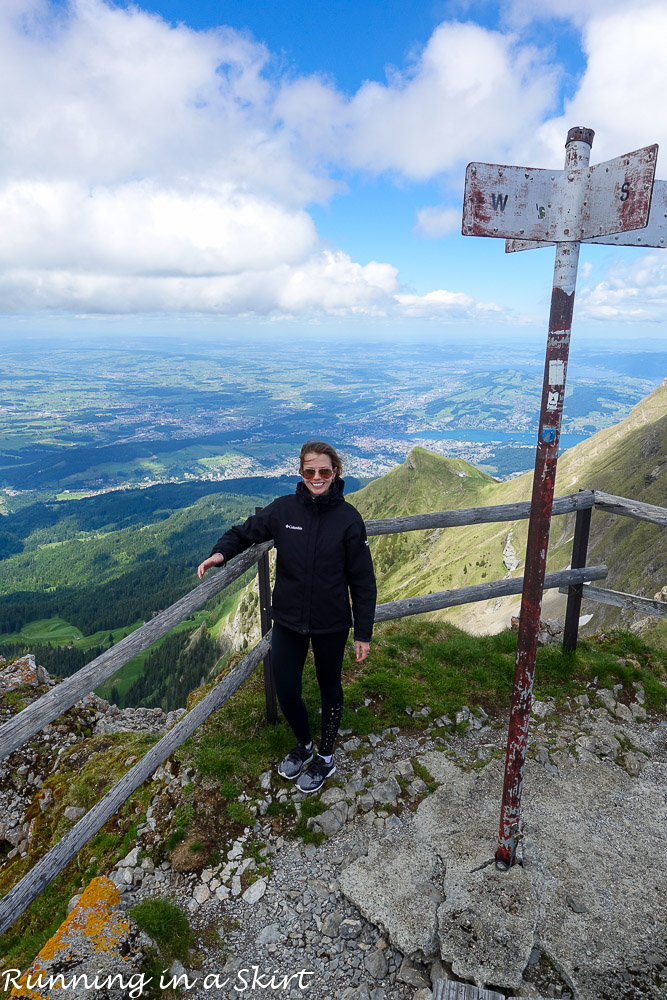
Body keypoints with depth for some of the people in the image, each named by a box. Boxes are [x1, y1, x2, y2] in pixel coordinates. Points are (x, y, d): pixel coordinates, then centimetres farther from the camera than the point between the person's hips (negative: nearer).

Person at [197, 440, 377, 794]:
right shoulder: (283, 509, -8)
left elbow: (362, 579, -7)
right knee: (286, 692, 9)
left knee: (330, 688, 18)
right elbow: (246, 531, 8)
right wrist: (221, 552, -13)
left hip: (331, 624, -1)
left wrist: (363, 633, -6)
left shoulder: (348, 517, -12)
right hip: (287, 620, 2)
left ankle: (325, 757, 43)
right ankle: (304, 744, 42)